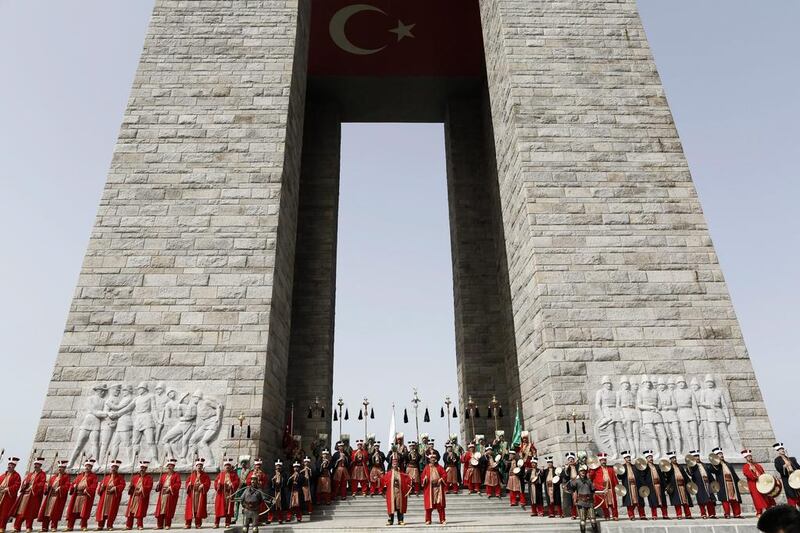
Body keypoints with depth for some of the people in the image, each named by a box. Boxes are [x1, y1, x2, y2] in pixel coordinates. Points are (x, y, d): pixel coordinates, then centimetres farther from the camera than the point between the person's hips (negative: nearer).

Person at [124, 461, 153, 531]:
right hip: (133, 497, 4)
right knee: (130, 511, 3)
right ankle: (128, 525, 11)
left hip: (143, 497, -4)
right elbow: (131, 486, 14)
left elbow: (149, 487, -8)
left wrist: (141, 490, -19)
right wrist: (131, 488, -8)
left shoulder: (149, 477, 0)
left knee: (140, 511, -4)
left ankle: (140, 525, 4)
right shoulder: (135, 477, 14)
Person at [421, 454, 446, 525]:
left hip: (438, 488, 1)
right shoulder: (427, 468, 3)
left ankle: (442, 520, 8)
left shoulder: (439, 467, 7)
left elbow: (444, 474, 4)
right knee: (429, 504, -1)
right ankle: (428, 520, 9)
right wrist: (425, 479, -19)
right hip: (429, 488, -1)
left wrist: (441, 479, -11)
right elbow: (422, 477, 2)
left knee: (440, 504, 2)